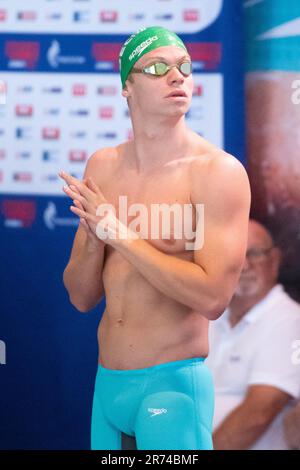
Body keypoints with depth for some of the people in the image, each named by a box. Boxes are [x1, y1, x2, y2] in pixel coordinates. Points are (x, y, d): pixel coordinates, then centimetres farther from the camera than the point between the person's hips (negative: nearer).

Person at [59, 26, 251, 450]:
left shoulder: (218, 171, -11)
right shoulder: (102, 167, 6)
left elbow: (213, 298, -21)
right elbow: (82, 297, 9)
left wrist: (121, 234, -17)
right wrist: (95, 238, -11)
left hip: (172, 384, -5)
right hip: (107, 383, 6)